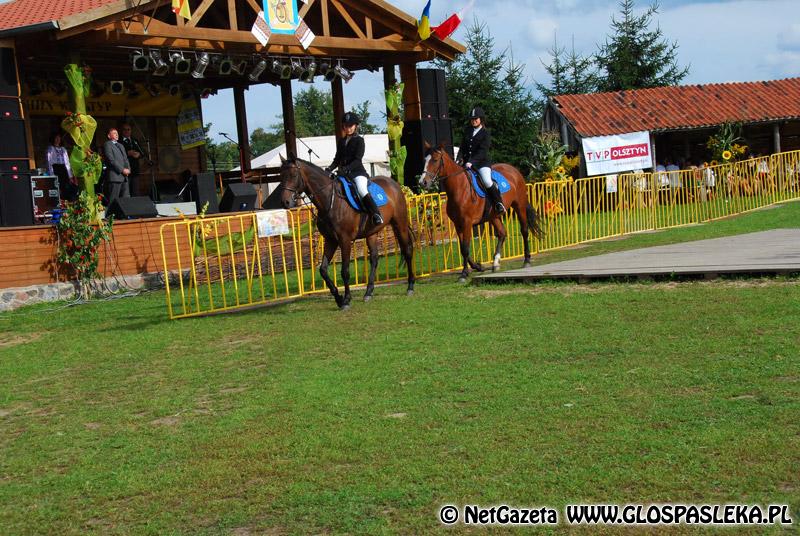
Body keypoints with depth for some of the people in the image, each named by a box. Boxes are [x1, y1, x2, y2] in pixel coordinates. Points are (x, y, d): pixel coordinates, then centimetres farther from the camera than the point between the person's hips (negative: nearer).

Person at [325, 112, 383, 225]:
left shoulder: (359, 140, -2)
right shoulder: (341, 141, 16)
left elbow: (357, 159, -13)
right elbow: (337, 158, 17)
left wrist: (347, 168, -28)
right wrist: (330, 168, -3)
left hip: (358, 172, -7)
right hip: (344, 173, 7)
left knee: (361, 189, -32)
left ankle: (376, 215, -35)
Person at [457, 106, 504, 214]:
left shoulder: (485, 133, -4)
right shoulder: (467, 131, 13)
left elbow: (482, 151, -15)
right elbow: (462, 147, 15)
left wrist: (471, 162, -26)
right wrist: (460, 158, -4)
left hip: (482, 162, -6)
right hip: (467, 163, 6)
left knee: (487, 181, -29)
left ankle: (499, 203, -13)